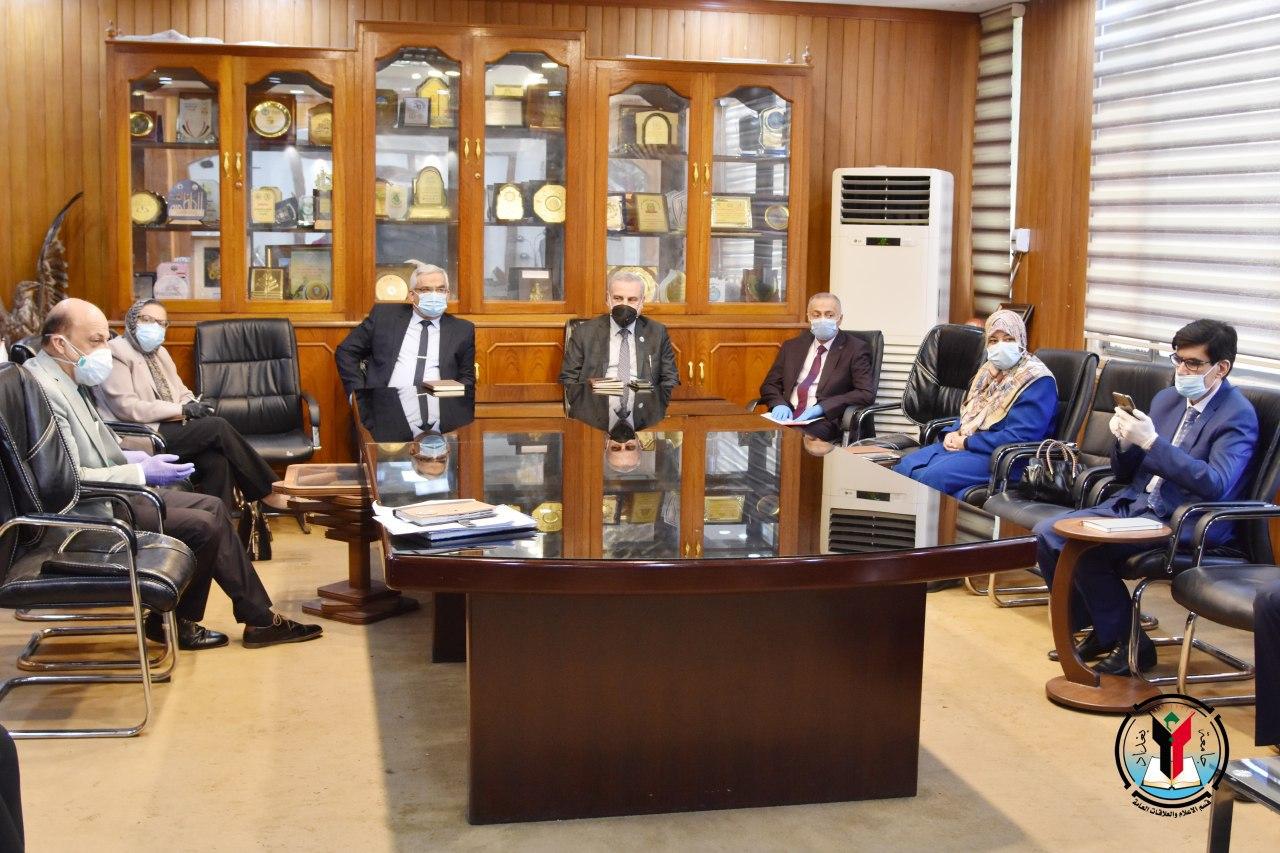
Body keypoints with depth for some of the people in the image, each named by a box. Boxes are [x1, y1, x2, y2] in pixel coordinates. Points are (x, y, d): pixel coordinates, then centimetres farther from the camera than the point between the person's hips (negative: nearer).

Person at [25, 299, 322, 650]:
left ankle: (260, 619, 8)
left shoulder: (67, 379, 9)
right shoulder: (44, 390, -22)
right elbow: (69, 480, -25)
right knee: (202, 526, -13)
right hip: (91, 513, -10)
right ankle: (170, 620, 9)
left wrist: (126, 457, 7)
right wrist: (141, 472, -19)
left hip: (114, 490, 10)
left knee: (213, 507, 5)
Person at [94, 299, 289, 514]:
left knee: (216, 461, -24)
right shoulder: (116, 353, -5)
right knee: (217, 426, -21)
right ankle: (268, 492, -12)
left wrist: (192, 407, -8)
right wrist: (182, 410, -16)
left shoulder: (159, 352, 20)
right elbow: (127, 407, -16)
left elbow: (182, 393, 19)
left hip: (168, 429, 7)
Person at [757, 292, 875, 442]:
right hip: (787, 417, 4)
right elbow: (769, 385, 18)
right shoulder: (792, 347, 19)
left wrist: (821, 407, -17)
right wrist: (779, 404, -6)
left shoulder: (855, 349, 4)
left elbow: (867, 394, -6)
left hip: (825, 421, -4)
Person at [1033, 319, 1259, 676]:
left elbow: (1215, 484, -25)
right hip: (1134, 504, 8)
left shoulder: (1238, 415, -9)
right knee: (1047, 533, -7)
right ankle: (1097, 629, 9)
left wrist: (1151, 442, -27)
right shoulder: (1166, 399, 13)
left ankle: (1130, 644, -7)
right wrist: (1124, 440, -6)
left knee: (1085, 547, -26)